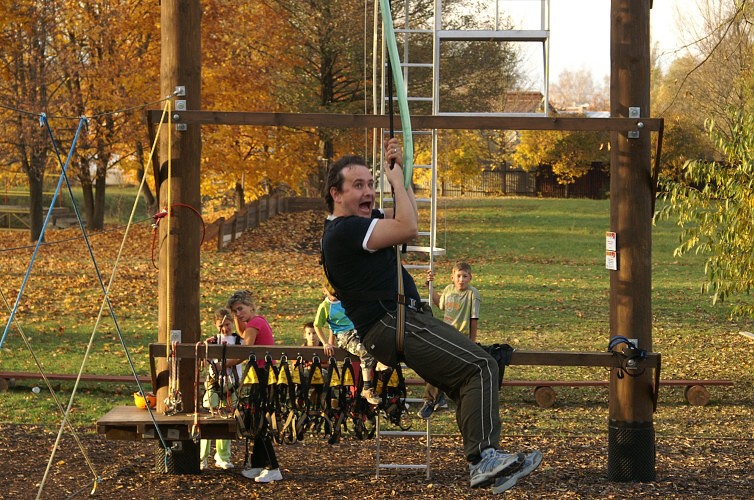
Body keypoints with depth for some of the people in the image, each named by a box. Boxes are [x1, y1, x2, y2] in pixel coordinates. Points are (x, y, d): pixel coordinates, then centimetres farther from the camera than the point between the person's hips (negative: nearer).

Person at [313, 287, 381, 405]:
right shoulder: (324, 307, 2)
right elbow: (317, 326, 5)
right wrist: (326, 344, -2)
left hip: (357, 332, 5)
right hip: (344, 336, -5)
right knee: (366, 353, -33)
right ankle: (367, 390, -31)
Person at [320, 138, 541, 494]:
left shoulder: (350, 226, 21)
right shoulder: (345, 229, -12)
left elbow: (404, 214, 29)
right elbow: (408, 228, -18)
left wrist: (397, 169, 17)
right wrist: (396, 180, -4)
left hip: (392, 325, 11)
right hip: (393, 322, -11)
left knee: (469, 383, 6)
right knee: (481, 367, -20)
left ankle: (483, 467, -1)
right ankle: (484, 458, -29)